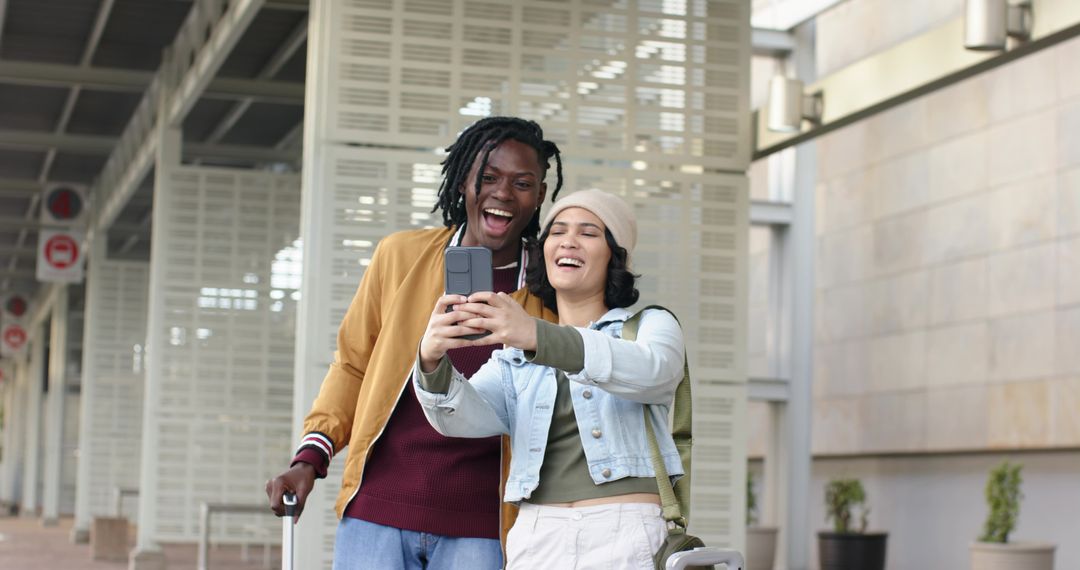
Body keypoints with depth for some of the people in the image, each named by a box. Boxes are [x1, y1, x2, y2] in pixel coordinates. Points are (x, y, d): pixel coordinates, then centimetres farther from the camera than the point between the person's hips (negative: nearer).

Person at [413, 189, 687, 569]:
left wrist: (537, 337, -28)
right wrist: (432, 362, -23)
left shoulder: (651, 327, 11)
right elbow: (467, 416, 0)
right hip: (536, 539, 2)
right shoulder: (515, 357, 19)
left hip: (625, 537, -2)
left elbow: (648, 370, -13)